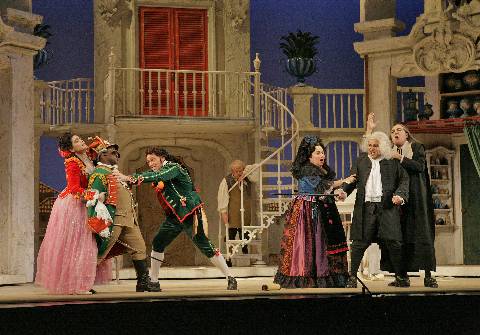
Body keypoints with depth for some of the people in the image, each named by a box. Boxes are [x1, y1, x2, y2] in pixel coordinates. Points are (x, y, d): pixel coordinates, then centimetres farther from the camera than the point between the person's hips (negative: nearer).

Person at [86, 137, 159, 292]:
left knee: (139, 248, 6)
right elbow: (94, 200, -17)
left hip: (128, 220, 9)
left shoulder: (114, 172, 23)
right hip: (112, 220, -9)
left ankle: (144, 281, 10)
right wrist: (103, 225, -23)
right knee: (99, 253, -5)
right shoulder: (99, 173, -8)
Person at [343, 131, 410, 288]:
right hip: (365, 207, 1)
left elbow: (404, 179, 7)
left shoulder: (393, 162, 7)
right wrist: (343, 190, -6)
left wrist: (400, 194, -11)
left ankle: (399, 276, 10)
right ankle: (352, 276, 8)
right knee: (359, 242, 1)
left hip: (387, 207, -1)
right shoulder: (361, 160, 13)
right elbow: (352, 179, 12)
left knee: (393, 242, -1)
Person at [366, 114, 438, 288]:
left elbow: (420, 166, -8)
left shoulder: (417, 147, 7)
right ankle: (403, 275, 2)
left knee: (422, 234, -6)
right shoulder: (388, 151, 16)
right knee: (400, 236, -1)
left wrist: (400, 158, -14)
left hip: (416, 198, -3)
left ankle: (428, 275, -6)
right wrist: (370, 130, 3)